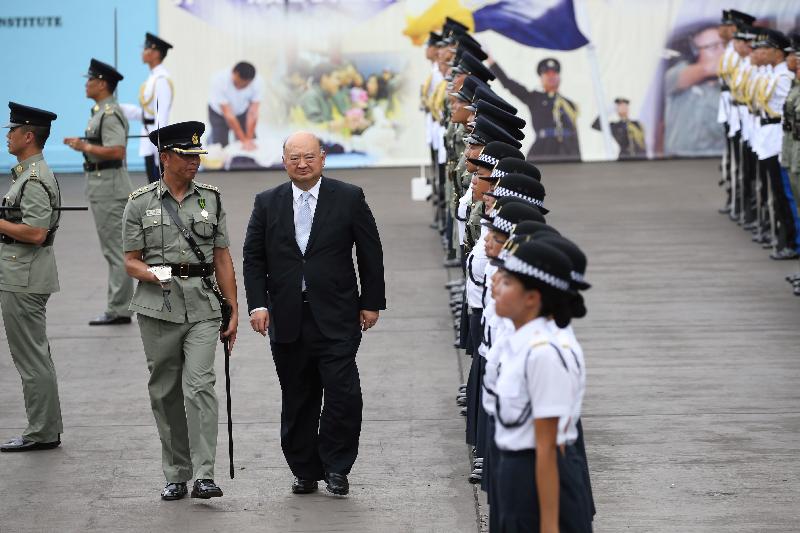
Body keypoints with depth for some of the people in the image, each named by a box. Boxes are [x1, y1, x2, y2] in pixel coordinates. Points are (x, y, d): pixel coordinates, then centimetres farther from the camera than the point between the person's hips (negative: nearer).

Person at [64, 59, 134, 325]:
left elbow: (117, 151, -25)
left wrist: (85, 146, -19)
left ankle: (118, 310, -4)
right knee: (114, 250, 12)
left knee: (115, 250, -7)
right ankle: (120, 307, 16)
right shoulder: (100, 112, 15)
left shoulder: (110, 114, -17)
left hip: (109, 186, -11)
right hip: (100, 184, 11)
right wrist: (82, 144, 13)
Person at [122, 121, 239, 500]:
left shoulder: (211, 199, 9)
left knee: (199, 386, -14)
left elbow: (222, 259, 11)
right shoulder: (140, 203, 3)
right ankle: (176, 476, 16)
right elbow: (131, 261, 6)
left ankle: (204, 475, -18)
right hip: (158, 307, 0)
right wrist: (153, 275, -16)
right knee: (165, 392, 6)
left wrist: (234, 312, 7)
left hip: (203, 305, 0)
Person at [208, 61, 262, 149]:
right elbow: (228, 114, -35)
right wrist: (244, 140, -35)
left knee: (251, 147, -7)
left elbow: (253, 113, -28)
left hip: (242, 111, 2)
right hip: (219, 113, -2)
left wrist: (249, 139, -33)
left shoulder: (257, 82, -30)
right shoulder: (219, 80, -37)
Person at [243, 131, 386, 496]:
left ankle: (336, 466, 6)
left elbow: (371, 253, 5)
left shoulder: (349, 198, 1)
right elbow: (254, 258, 8)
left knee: (343, 394, -10)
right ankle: (305, 470, 18)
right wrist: (258, 304, -3)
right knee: (297, 400, 7)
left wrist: (371, 302, 3)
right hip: (287, 321, 2)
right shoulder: (267, 203, 7)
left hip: (336, 319, -2)